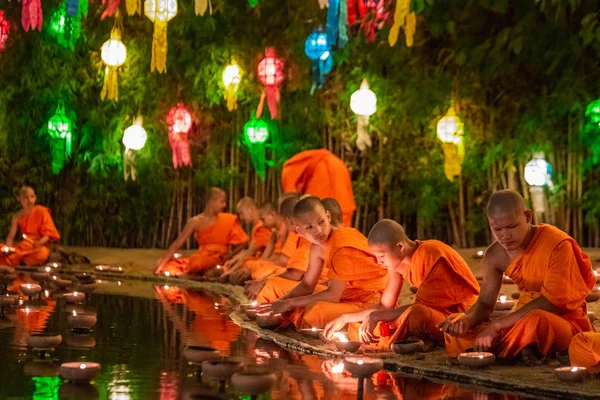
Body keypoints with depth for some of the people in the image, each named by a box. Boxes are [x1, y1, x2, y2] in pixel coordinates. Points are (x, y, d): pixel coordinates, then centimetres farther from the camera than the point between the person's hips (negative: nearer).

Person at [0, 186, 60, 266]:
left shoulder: (41, 211, -5)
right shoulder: (17, 216, 4)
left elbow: (49, 233, -8)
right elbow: (11, 236, 6)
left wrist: (39, 243, -27)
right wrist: (8, 248, -15)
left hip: (39, 247, -2)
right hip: (23, 247, 2)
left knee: (42, 253, -40)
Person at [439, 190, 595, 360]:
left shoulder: (557, 244, -20)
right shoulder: (494, 255, -3)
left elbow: (551, 301, -24)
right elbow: (485, 303, 2)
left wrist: (498, 324, -27)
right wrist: (467, 320, -24)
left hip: (566, 320, -7)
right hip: (524, 320, 7)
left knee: (536, 321, -42)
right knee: (458, 332, -8)